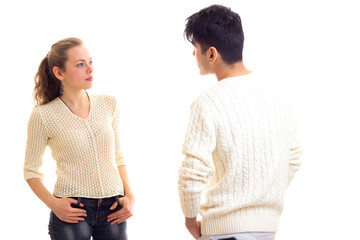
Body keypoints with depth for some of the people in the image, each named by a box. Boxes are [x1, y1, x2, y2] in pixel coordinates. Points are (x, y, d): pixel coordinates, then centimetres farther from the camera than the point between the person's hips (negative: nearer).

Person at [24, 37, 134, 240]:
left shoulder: (109, 105, 5)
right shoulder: (43, 116, -5)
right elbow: (31, 170, 2)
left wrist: (129, 195, 0)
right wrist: (52, 202, -12)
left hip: (112, 209, 3)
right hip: (72, 212, -3)